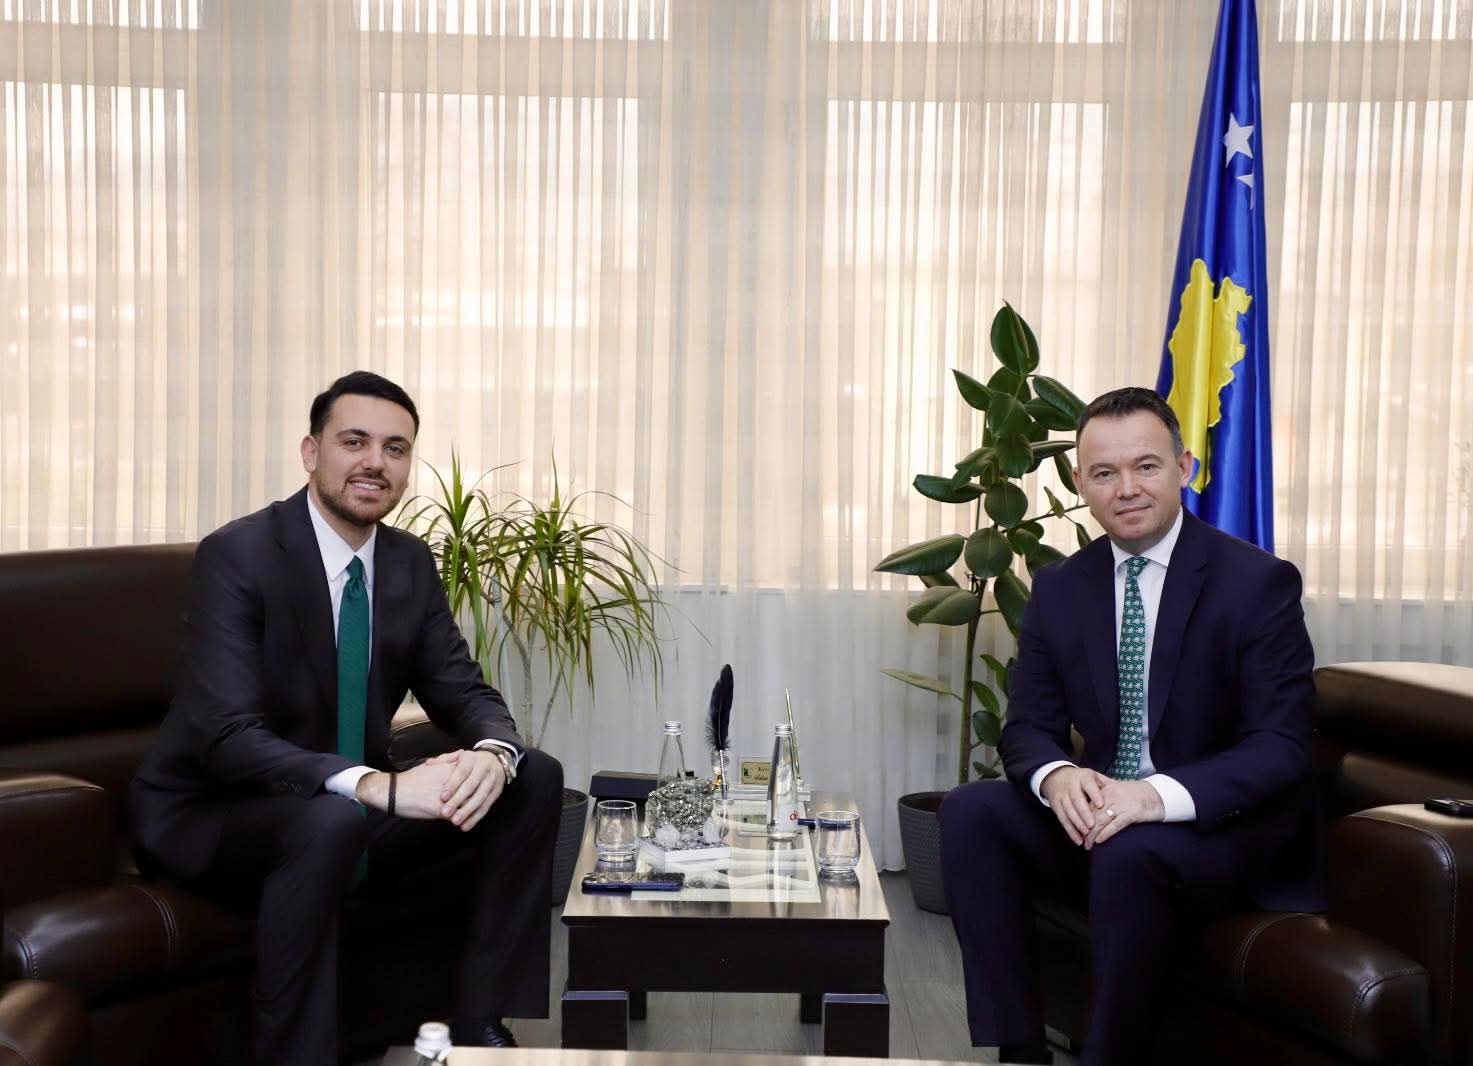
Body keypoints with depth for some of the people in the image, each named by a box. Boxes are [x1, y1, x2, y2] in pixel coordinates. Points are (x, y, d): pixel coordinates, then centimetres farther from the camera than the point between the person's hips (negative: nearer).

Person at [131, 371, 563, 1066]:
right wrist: (376, 785, -42)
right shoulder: (236, 556, -19)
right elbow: (226, 737, -29)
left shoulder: (411, 562, 1)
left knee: (533, 778, -8)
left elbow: (465, 695, 0)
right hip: (213, 816, -7)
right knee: (330, 821, -39)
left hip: (353, 807, 7)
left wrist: (491, 752, -26)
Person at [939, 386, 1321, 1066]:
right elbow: (1027, 727, 3)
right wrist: (1057, 775, -23)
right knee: (971, 814, -18)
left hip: (1226, 827, -5)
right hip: (1099, 816, 5)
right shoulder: (1058, 588, 4)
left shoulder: (1259, 582, -10)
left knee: (1129, 853, -35)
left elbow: (1280, 747, -16)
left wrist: (1160, 795, -33)